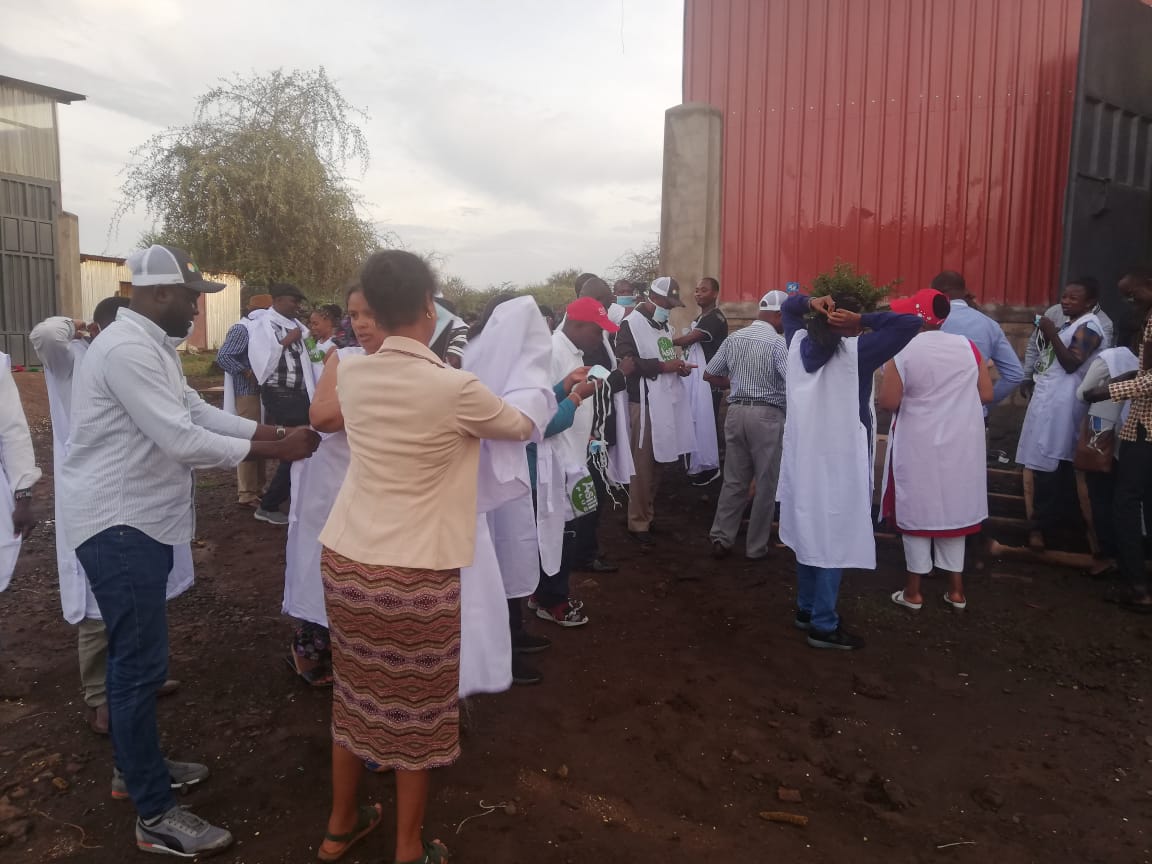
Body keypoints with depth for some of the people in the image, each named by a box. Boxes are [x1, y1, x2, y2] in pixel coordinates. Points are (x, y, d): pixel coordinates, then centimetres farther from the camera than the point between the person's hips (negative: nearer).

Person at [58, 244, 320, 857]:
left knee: (137, 657, 20)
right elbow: (182, 440, -26)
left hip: (139, 520, 10)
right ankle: (155, 816, 8)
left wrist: (277, 431, 2)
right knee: (140, 663, -4)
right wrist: (275, 451, -22)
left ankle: (136, 764, 37)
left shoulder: (151, 346, 12)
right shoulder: (128, 349, -22)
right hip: (118, 525, -10)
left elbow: (198, 412, 12)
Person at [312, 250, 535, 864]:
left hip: (345, 559, 6)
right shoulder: (455, 388, -13)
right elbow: (522, 430, 5)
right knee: (417, 710, 12)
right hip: (416, 572, -5)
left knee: (356, 696, 22)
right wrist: (532, 412, 28)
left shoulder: (352, 376, 3)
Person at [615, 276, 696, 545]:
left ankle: (649, 514, 26)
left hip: (667, 401, 8)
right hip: (645, 403, -8)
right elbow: (627, 363, -19)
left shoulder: (663, 326, 17)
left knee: (657, 462, 14)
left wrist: (679, 367, 8)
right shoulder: (631, 324, -8)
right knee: (643, 464, -3)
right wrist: (663, 366, -20)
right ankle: (638, 522, 7)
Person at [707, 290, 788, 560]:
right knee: (766, 483, 6)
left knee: (734, 479, 13)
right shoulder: (778, 342, -10)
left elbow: (710, 374, 12)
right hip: (766, 415, -5)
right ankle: (757, 547, 13)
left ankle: (721, 538, 12)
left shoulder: (734, 338, 7)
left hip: (736, 411, 5)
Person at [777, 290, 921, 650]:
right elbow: (911, 322, -14)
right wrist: (862, 320, -10)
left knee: (810, 531, 17)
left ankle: (806, 608, 30)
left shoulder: (800, 343, 4)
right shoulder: (857, 351, -14)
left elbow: (787, 306, 22)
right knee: (833, 539, 1)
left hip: (803, 453, 7)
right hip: (839, 458, -7)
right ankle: (824, 625, 8)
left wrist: (810, 302, 2)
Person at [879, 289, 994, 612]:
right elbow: (987, 394, 2)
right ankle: (956, 589, 23)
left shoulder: (902, 350, -14)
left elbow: (889, 402, -17)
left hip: (918, 446, -4)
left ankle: (913, 591, 16)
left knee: (917, 511, 8)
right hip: (960, 445, 4)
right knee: (952, 508, 16)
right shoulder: (967, 346, -2)